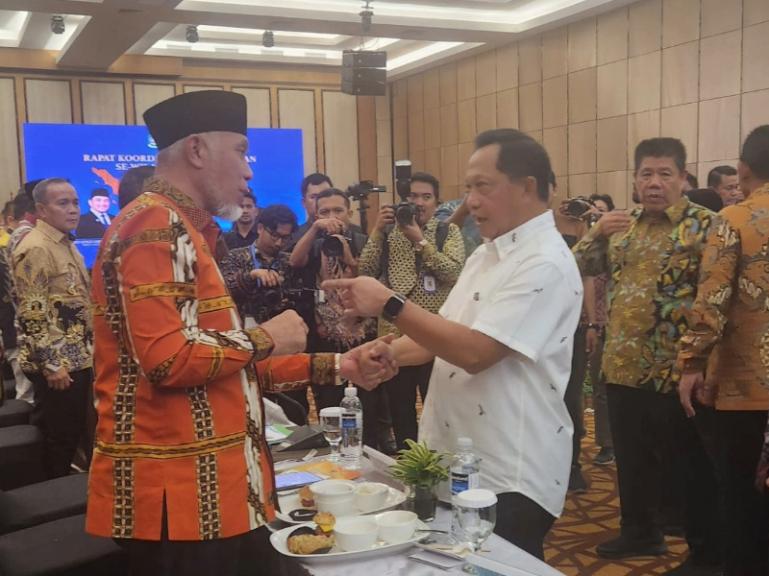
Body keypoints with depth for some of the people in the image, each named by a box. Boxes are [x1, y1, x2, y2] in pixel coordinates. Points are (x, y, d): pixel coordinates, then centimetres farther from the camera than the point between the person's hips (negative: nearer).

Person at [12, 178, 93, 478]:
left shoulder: (67, 244, 13)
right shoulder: (35, 249, -16)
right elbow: (32, 313, -20)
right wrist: (52, 364, -21)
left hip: (78, 359, 9)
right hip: (56, 364, -9)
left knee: (75, 434, 16)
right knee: (59, 439, 1)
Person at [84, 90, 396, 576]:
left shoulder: (185, 231, 17)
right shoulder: (155, 225, -15)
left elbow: (231, 366, 18)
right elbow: (168, 360, -27)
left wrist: (338, 366, 14)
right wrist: (264, 339, -12)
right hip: (176, 498, -10)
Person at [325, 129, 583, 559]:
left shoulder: (545, 263, -19)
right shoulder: (486, 254, 11)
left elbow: (475, 352, -27)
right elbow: (443, 334, 13)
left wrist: (390, 304, -24)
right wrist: (385, 353, -5)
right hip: (458, 459, 9)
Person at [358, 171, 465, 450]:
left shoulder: (449, 232, 2)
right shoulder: (388, 231, 7)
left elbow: (453, 273, -14)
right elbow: (364, 272, -4)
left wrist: (420, 240, -19)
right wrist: (378, 231, -11)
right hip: (394, 335, 2)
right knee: (399, 409, 13)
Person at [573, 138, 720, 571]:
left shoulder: (704, 225, -8)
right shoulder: (623, 225, 10)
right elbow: (579, 267, 10)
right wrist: (596, 233, -9)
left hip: (676, 371, -5)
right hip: (625, 368, 6)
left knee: (692, 466, 6)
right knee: (632, 458, 18)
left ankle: (707, 553, 20)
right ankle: (641, 532, 35)